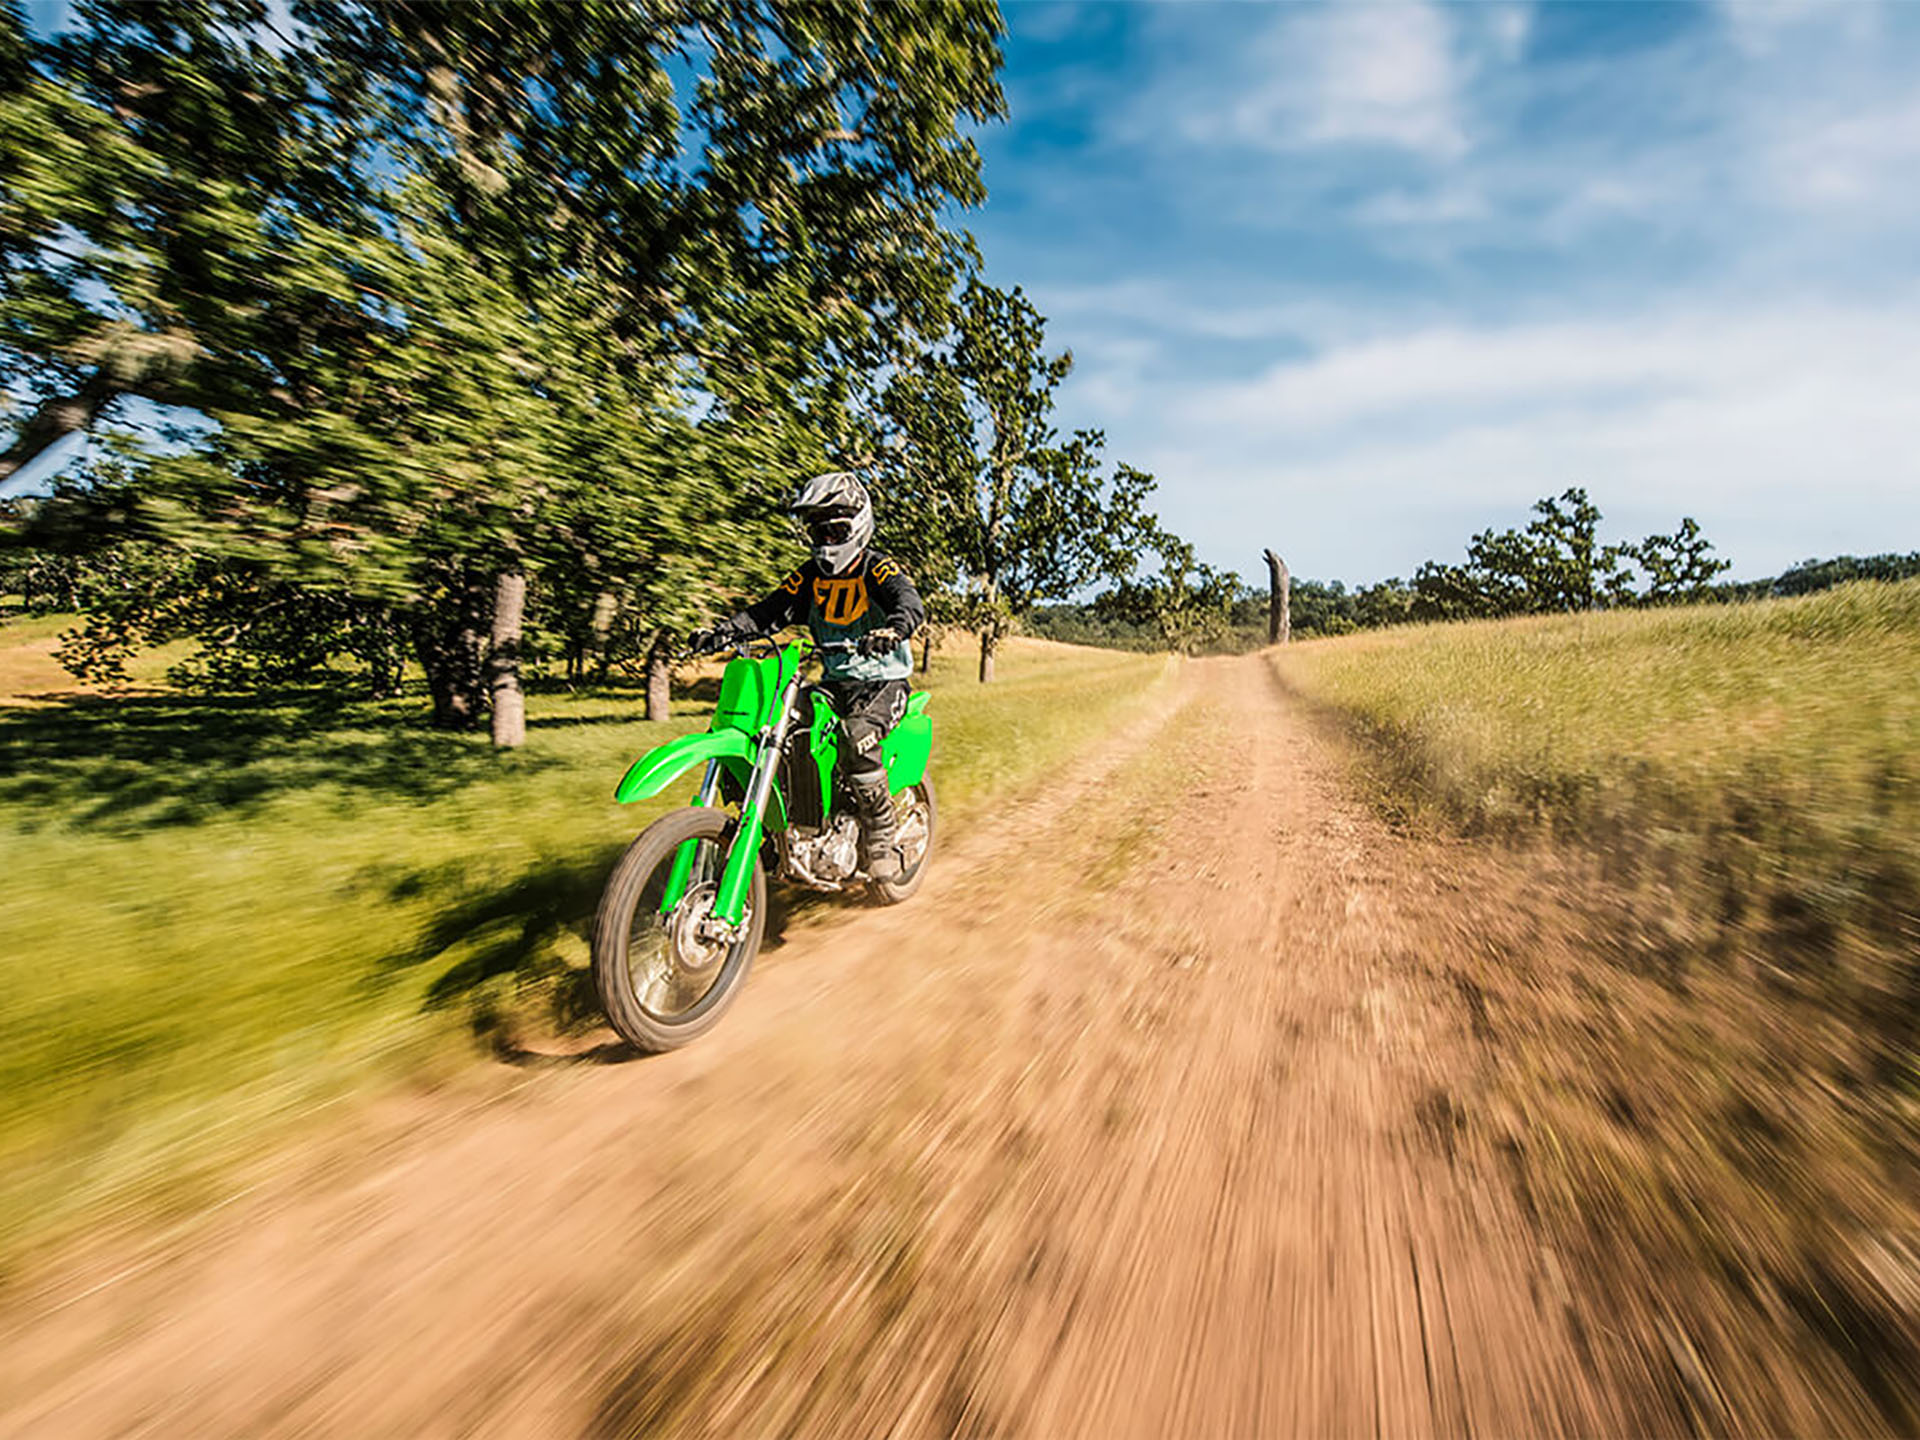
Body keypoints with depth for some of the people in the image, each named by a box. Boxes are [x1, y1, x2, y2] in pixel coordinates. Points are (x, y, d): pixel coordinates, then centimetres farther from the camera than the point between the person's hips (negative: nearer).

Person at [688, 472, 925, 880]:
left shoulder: (878, 569, -7)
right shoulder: (811, 576, 11)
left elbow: (911, 604, -26)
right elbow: (770, 611, 4)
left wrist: (890, 630, -50)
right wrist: (720, 633, -12)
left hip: (883, 682, -6)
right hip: (834, 683, 6)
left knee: (856, 737, -34)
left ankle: (881, 843, -20)